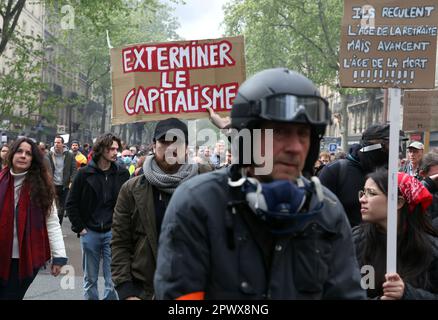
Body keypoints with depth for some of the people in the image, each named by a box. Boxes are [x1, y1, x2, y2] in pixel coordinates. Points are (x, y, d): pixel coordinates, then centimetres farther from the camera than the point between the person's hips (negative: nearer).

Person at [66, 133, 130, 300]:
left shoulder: (122, 174, 1)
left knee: (113, 280, 0)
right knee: (90, 279, 11)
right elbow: (71, 203, 2)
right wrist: (80, 228, -3)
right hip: (90, 233, 0)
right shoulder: (85, 173, -2)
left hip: (112, 232, 0)